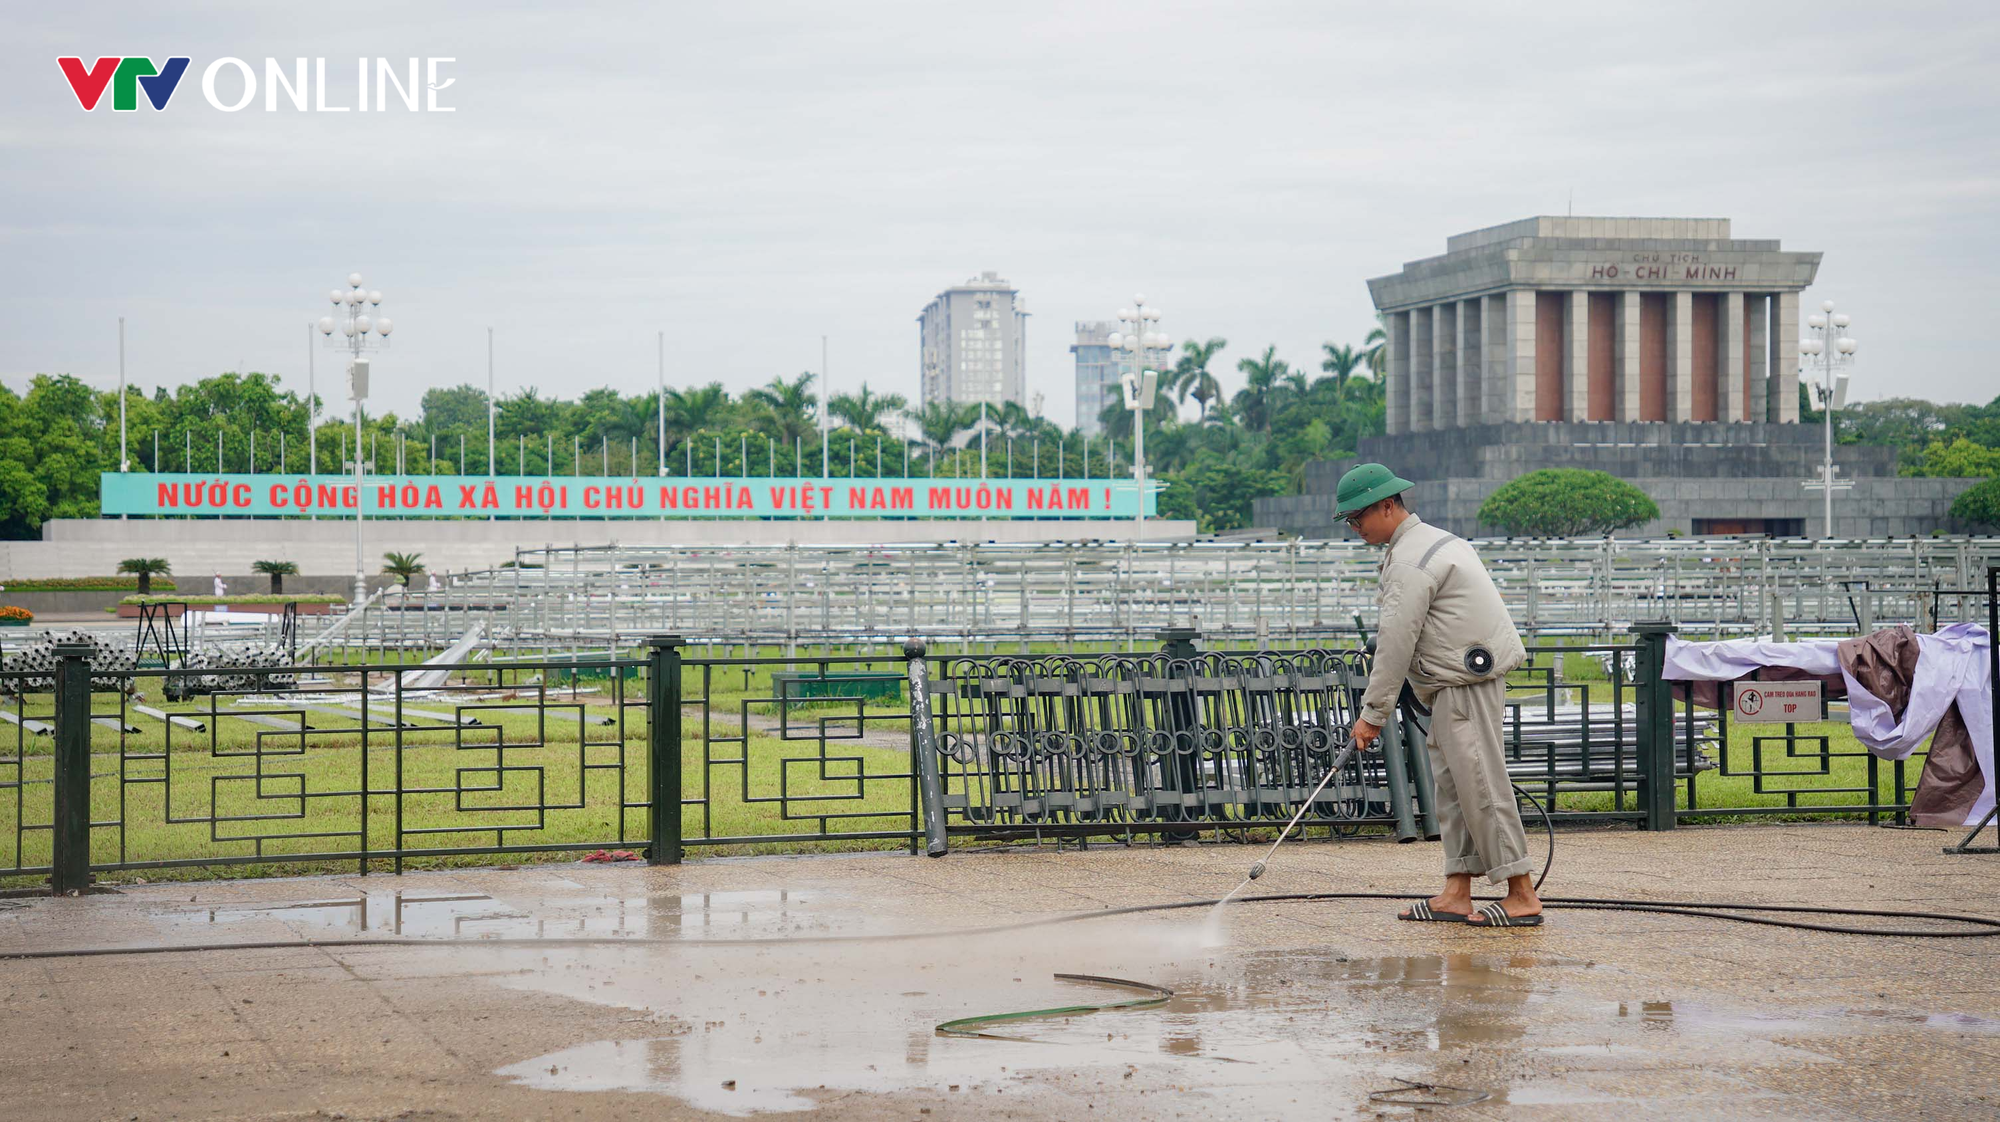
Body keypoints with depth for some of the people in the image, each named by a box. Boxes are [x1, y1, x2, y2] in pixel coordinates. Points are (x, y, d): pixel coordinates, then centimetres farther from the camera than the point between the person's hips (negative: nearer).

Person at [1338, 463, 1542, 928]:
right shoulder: (1431, 540, 19)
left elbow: (1396, 642, -16)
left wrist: (1373, 714, -12)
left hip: (1466, 682, -11)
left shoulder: (1410, 561, -14)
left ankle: (1522, 897, -9)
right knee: (1450, 785, 10)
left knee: (1480, 784, -10)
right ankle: (1456, 894, 10)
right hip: (1462, 680, 11)